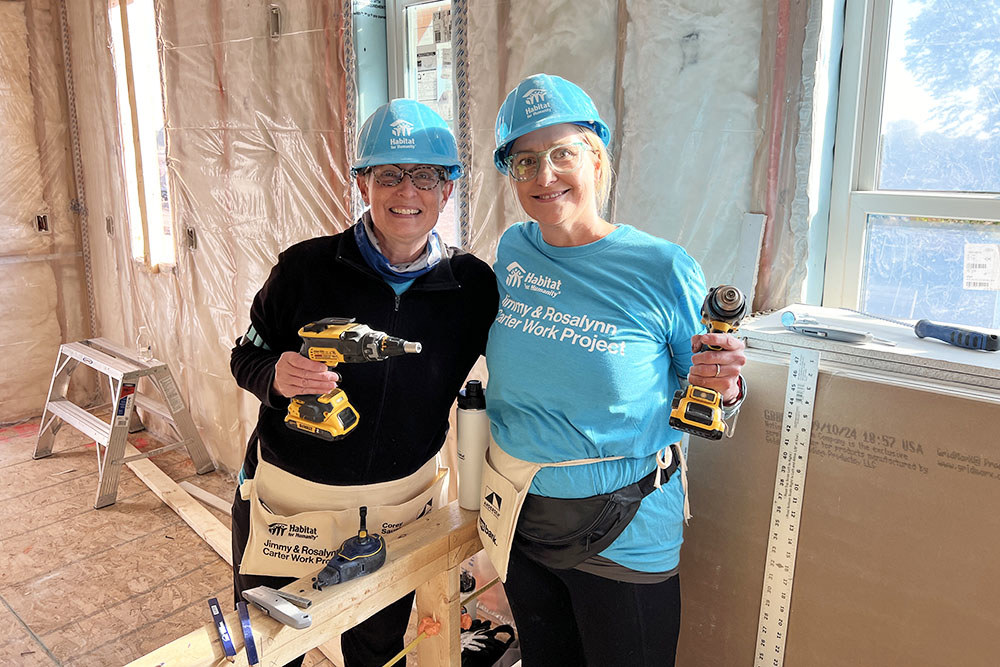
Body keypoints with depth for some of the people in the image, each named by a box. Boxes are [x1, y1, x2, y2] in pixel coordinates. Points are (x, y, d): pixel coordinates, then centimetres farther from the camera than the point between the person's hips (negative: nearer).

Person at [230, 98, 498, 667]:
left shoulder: (473, 285, -10)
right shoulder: (305, 267, -13)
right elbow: (246, 357, -3)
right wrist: (276, 376, -24)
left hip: (403, 505, 1)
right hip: (287, 499, 0)